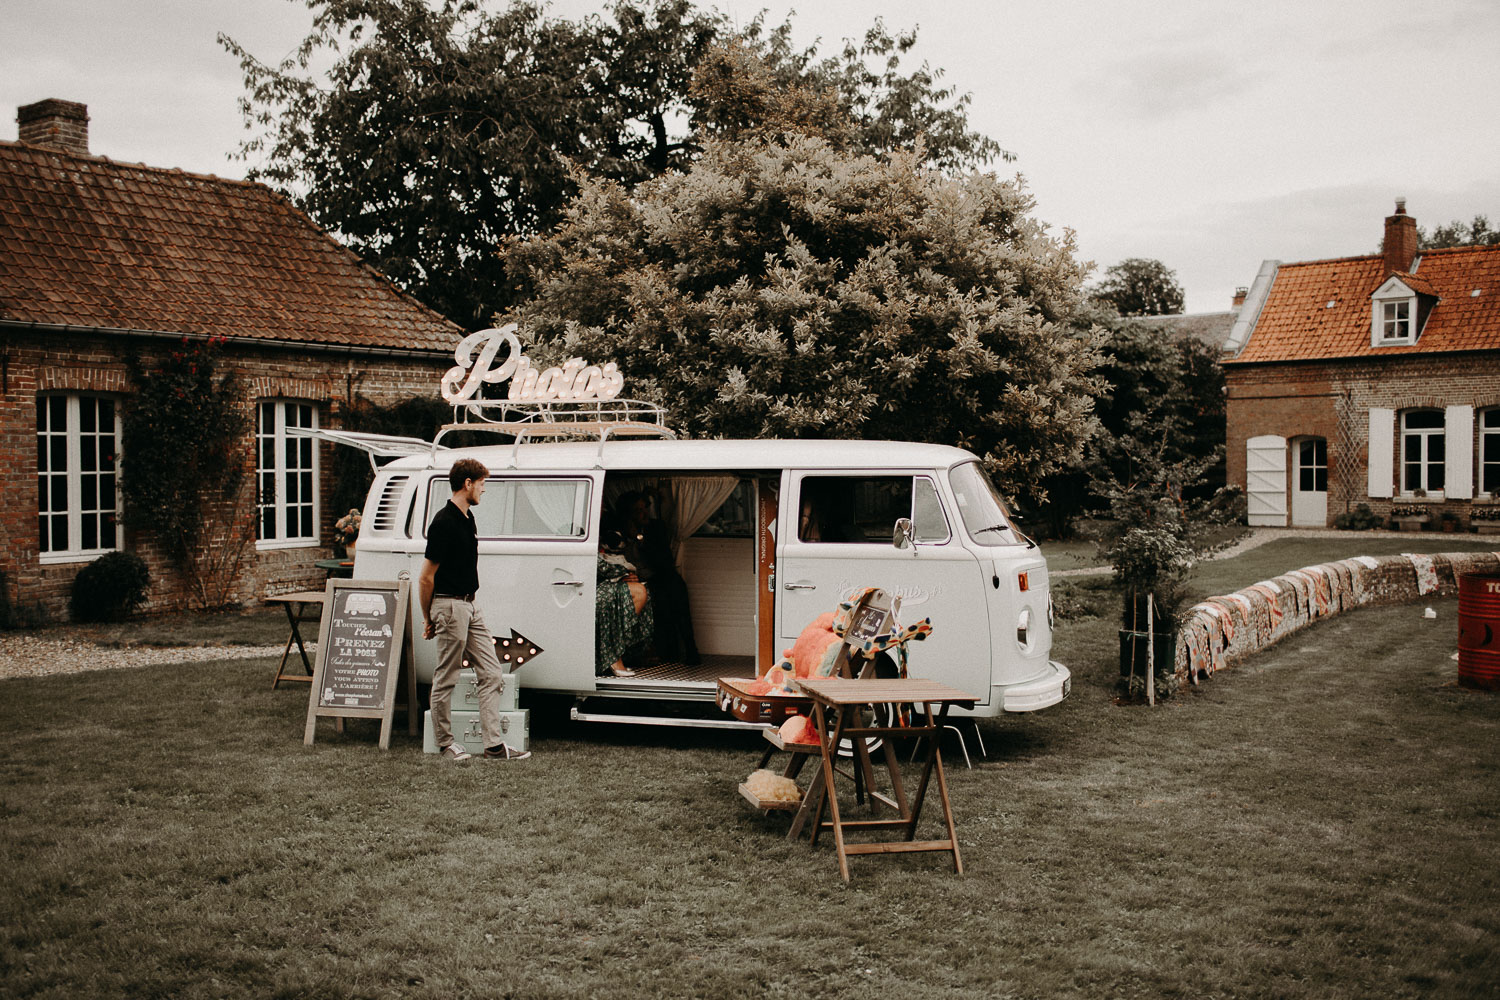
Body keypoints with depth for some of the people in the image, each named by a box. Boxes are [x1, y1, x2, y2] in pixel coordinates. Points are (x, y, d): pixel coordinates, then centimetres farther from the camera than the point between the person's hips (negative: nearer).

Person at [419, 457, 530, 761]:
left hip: (470, 605, 9)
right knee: (446, 679, 3)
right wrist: (428, 620, -6)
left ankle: (494, 744, 6)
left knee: (492, 674, 5)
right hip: (450, 606, -9)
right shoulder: (444, 522, -16)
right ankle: (445, 743, 14)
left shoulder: (468, 519, 13)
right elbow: (425, 578, -14)